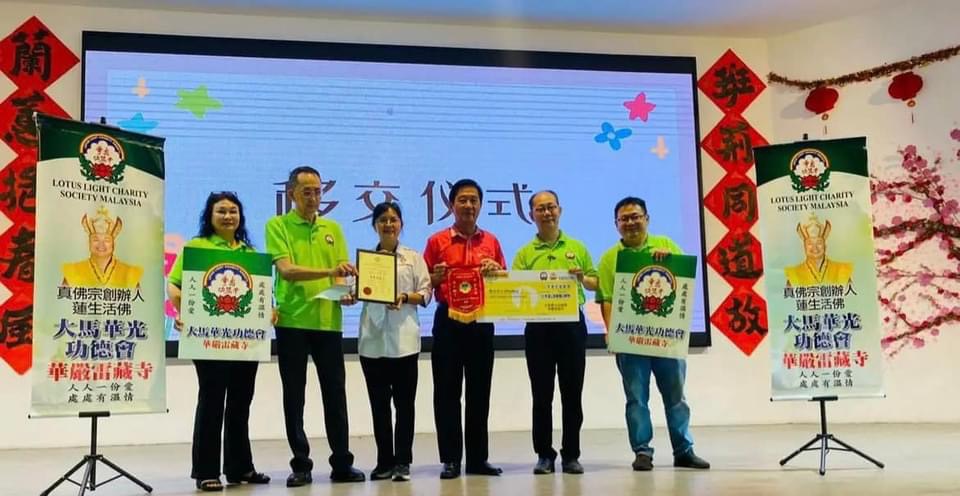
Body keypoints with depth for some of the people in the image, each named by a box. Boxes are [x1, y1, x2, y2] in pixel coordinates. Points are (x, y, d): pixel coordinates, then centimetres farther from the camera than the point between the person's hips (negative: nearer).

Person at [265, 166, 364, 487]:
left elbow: (343, 273, 11)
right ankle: (301, 465, 13)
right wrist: (329, 272, -26)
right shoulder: (277, 225, 0)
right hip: (292, 321, -3)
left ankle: (342, 463, 14)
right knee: (293, 396, 4)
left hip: (329, 321, 3)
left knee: (335, 393, 6)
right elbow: (286, 270, -13)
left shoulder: (333, 228, 13)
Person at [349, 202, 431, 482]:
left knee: (404, 402, 1)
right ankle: (385, 461, 15)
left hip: (404, 339, -1)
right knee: (379, 404, 7)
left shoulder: (414, 257, 7)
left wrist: (405, 298, -15)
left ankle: (403, 461, 9)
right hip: (373, 339, 2)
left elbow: (426, 293, 2)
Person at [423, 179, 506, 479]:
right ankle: (451, 459, 6)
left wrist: (496, 272, -6)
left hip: (482, 321, 2)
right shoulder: (437, 241, 4)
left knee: (480, 391, 6)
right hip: (447, 321, -2)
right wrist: (436, 277, -14)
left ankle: (478, 458, 14)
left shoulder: (491, 241, 10)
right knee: (447, 391, -1)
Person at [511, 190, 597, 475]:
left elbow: (595, 284, 12)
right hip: (538, 327, 0)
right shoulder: (525, 253, 7)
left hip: (572, 325, 1)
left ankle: (571, 455, 12)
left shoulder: (577, 248, 11)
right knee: (542, 395, 3)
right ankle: (544, 455, 12)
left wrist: (582, 277, -8)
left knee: (572, 393, 3)